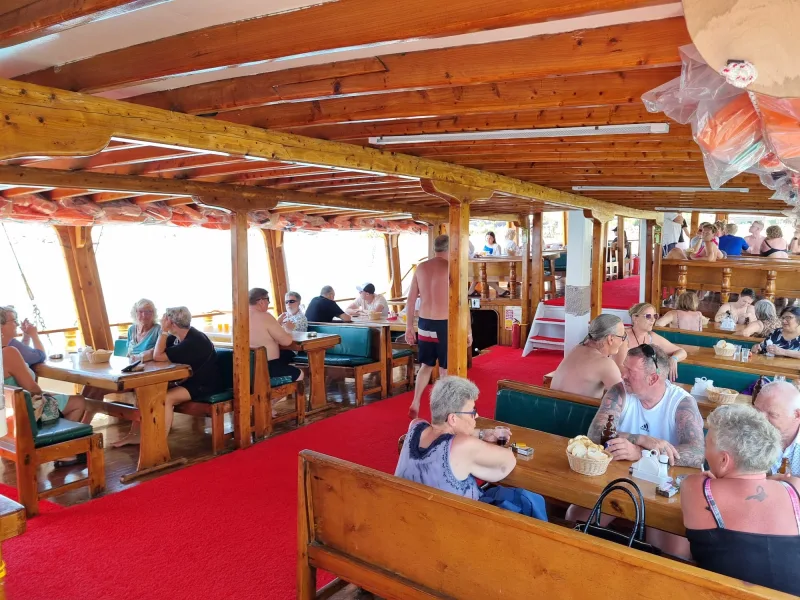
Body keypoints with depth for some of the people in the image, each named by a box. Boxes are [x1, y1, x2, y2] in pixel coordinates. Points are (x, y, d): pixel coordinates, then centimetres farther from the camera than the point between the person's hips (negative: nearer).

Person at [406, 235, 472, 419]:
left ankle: (415, 404, 12)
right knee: (446, 369, 8)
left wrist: (409, 326, 15)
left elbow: (411, 300, 8)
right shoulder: (451, 268, -10)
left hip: (425, 323, 5)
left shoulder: (421, 267, 5)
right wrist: (468, 330, -6)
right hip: (444, 324, -5)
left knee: (426, 365, 19)